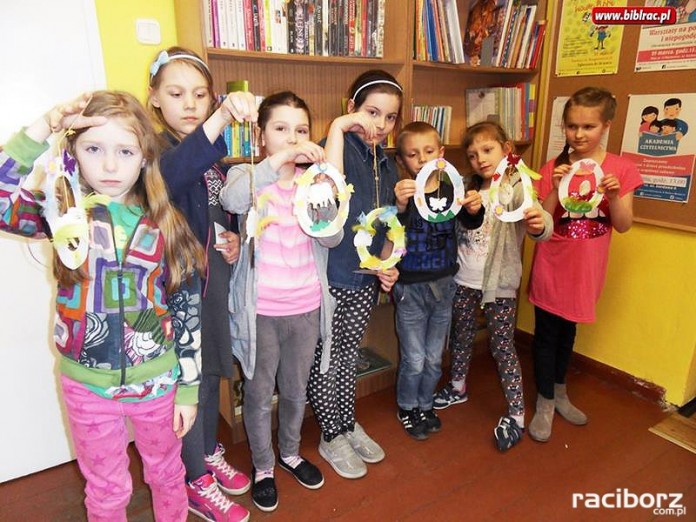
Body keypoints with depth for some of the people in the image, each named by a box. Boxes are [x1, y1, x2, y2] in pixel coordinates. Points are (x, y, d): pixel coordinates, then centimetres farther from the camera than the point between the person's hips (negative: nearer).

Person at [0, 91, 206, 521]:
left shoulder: (166, 227, -9)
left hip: (158, 381, 0)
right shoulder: (64, 215, -8)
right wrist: (41, 130, -25)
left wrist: (188, 388, -3)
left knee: (167, 474, 23)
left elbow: (186, 313, -6)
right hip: (88, 384, 0)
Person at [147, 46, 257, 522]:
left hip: (215, 275, 7)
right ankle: (197, 482, 26)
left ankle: (210, 454, 42)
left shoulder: (215, 153, 9)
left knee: (212, 370, 20)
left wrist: (234, 240, -1)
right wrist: (221, 118, -52)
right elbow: (171, 175, -39)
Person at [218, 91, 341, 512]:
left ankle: (291, 452, 45)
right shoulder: (248, 175, -6)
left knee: (296, 390, 19)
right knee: (260, 393, 13)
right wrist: (279, 160, -39)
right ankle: (263, 466, 37)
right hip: (261, 309, -3)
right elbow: (230, 200, -31)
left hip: (306, 307, 3)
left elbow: (332, 238, -10)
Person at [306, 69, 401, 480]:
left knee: (349, 356, 21)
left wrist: (386, 265, 1)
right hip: (328, 276, -6)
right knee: (326, 360, 10)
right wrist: (339, 127, -31)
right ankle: (331, 436, 30)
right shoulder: (341, 147, -14)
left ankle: (349, 425, 40)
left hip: (365, 278, 7)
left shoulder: (387, 165, 8)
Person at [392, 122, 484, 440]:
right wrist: (400, 206, -45)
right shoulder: (401, 193, -13)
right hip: (410, 288, -3)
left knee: (434, 358, 17)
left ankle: (425, 405, 41)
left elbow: (470, 223, -17)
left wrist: (475, 209, -39)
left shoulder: (451, 191, -1)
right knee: (414, 360, 8)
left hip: (444, 284, 4)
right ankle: (406, 408, 34)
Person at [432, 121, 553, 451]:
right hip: (462, 281, 5)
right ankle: (458, 387, 41)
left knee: (502, 346, 2)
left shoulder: (517, 189, -13)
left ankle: (516, 414, 18)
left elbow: (541, 224, -30)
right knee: (461, 336, 19)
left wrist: (538, 224, -54)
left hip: (498, 284, -5)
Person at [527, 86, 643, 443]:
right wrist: (556, 190, -25)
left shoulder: (622, 169, -4)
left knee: (567, 332, 19)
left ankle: (559, 393, 40)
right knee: (546, 334, 6)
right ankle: (544, 404, 23)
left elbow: (623, 225, -6)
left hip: (586, 270, 2)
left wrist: (614, 194, -24)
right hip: (551, 267, -2)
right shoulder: (553, 168, -7)